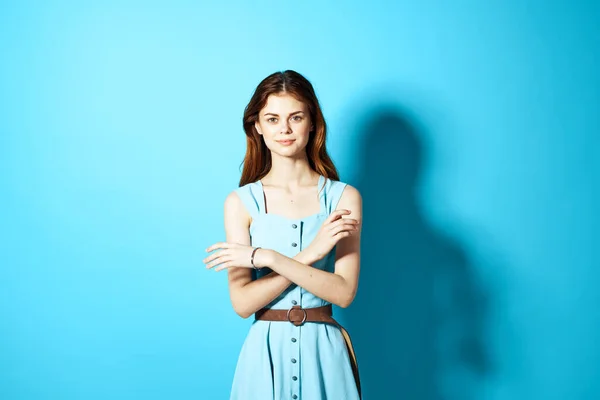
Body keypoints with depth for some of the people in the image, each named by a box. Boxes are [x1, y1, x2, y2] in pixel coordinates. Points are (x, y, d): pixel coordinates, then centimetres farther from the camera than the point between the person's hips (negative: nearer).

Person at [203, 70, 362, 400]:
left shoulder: (344, 198, -5)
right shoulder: (240, 202, -4)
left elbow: (344, 292, -12)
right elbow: (242, 303, -10)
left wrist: (266, 257, -19)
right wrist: (308, 255, -18)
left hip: (324, 351, 0)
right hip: (267, 350, 0)